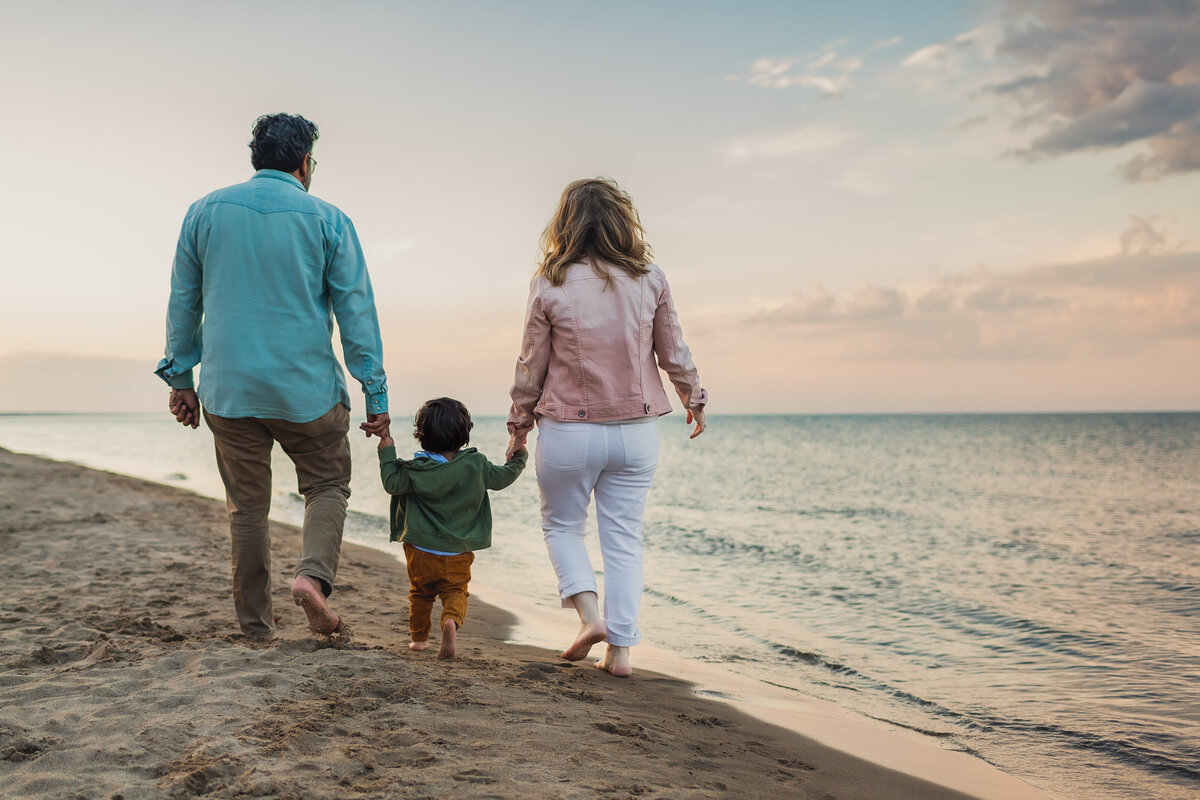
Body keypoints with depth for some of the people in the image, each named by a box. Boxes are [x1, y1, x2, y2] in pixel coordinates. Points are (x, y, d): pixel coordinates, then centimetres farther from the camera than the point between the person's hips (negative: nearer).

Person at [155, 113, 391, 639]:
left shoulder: (206, 211, 5)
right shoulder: (328, 220, -3)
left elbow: (183, 303, 9)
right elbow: (356, 312, -4)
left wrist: (181, 378, 16)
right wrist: (376, 395, -1)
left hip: (228, 392, 2)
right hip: (307, 389, -2)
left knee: (247, 506, 13)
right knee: (328, 486, 16)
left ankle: (256, 624, 18)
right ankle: (313, 574, -8)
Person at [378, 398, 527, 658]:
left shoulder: (417, 469, -12)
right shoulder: (476, 465, -6)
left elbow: (392, 484, -10)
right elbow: (502, 478, 5)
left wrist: (387, 453, -3)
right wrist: (519, 458, 22)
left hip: (420, 550, 0)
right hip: (458, 551, 0)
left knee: (420, 593, 19)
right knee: (456, 592, 6)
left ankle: (419, 637, 29)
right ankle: (452, 621, -24)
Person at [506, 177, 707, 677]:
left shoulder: (550, 286, -7)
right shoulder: (650, 281, -3)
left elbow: (531, 364, -1)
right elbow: (674, 354, 5)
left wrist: (519, 424, 12)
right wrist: (694, 400, 22)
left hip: (568, 430, -2)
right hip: (635, 430, 2)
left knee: (562, 525, 18)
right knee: (624, 538, 10)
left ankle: (589, 613, 0)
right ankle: (620, 648, 11)